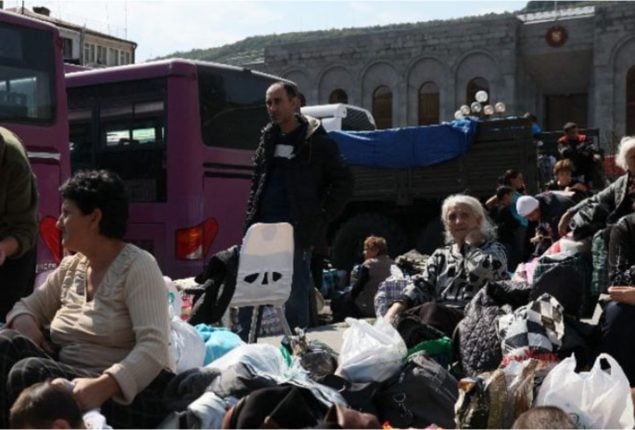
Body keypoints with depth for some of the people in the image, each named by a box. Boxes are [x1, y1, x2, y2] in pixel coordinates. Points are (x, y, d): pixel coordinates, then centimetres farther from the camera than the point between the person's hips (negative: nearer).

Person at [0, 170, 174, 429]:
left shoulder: (137, 267, -11)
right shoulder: (71, 265, 12)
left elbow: (154, 347, -22)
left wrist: (103, 386, -38)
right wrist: (24, 323, -5)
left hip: (131, 394, -7)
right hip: (75, 380, 7)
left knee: (28, 373, -30)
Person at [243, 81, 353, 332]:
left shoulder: (316, 141, -2)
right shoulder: (268, 137, 15)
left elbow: (343, 182, -1)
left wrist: (322, 217, -7)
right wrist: (251, 215, 12)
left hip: (298, 232, -5)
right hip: (261, 228, 5)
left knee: (296, 294, 0)